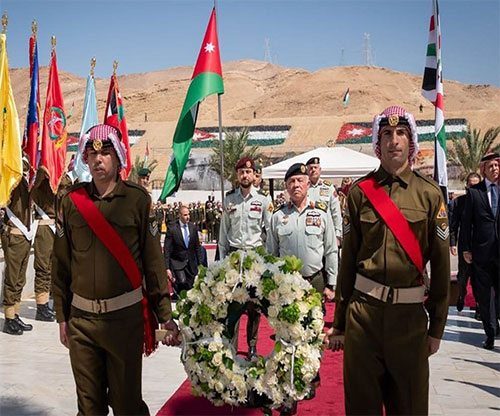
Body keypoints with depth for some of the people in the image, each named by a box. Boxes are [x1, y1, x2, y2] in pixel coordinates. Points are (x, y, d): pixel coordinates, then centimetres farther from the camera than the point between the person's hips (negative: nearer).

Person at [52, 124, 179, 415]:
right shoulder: (71, 201, 2)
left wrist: (166, 316, -3)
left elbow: (154, 260, -3)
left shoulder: (138, 199, -4)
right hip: (81, 318, 3)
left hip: (126, 316, -2)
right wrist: (62, 317, 8)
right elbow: (61, 263, 7)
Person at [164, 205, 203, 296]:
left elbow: (197, 246, 10)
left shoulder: (193, 227, 3)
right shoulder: (172, 229, -11)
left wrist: (200, 264, 8)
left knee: (190, 288, 4)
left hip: (191, 263, 4)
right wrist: (167, 268, -14)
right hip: (177, 262, -4)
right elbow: (167, 250, -10)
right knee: (182, 282, -25)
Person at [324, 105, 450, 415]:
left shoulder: (430, 194, -1)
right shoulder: (360, 191, 0)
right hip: (363, 311, 0)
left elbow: (441, 262, 1)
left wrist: (437, 327, 3)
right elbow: (348, 258, 3)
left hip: (410, 314, 0)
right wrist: (339, 323, 5)